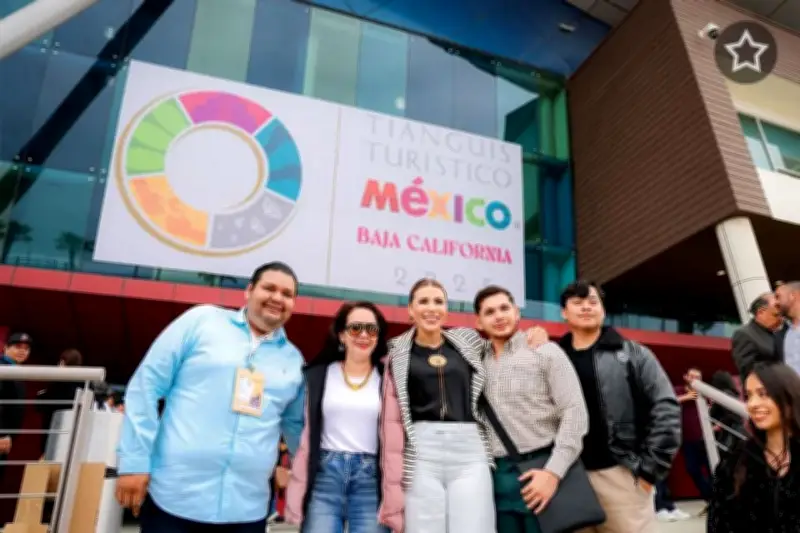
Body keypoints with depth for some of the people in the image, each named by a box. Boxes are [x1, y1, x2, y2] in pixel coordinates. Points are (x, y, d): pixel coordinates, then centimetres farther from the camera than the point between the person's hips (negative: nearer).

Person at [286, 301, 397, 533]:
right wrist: (297, 492, 2)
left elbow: (395, 437, 2)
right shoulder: (318, 375, 6)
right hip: (326, 474, 0)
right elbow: (304, 435, 6)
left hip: (371, 478, 0)